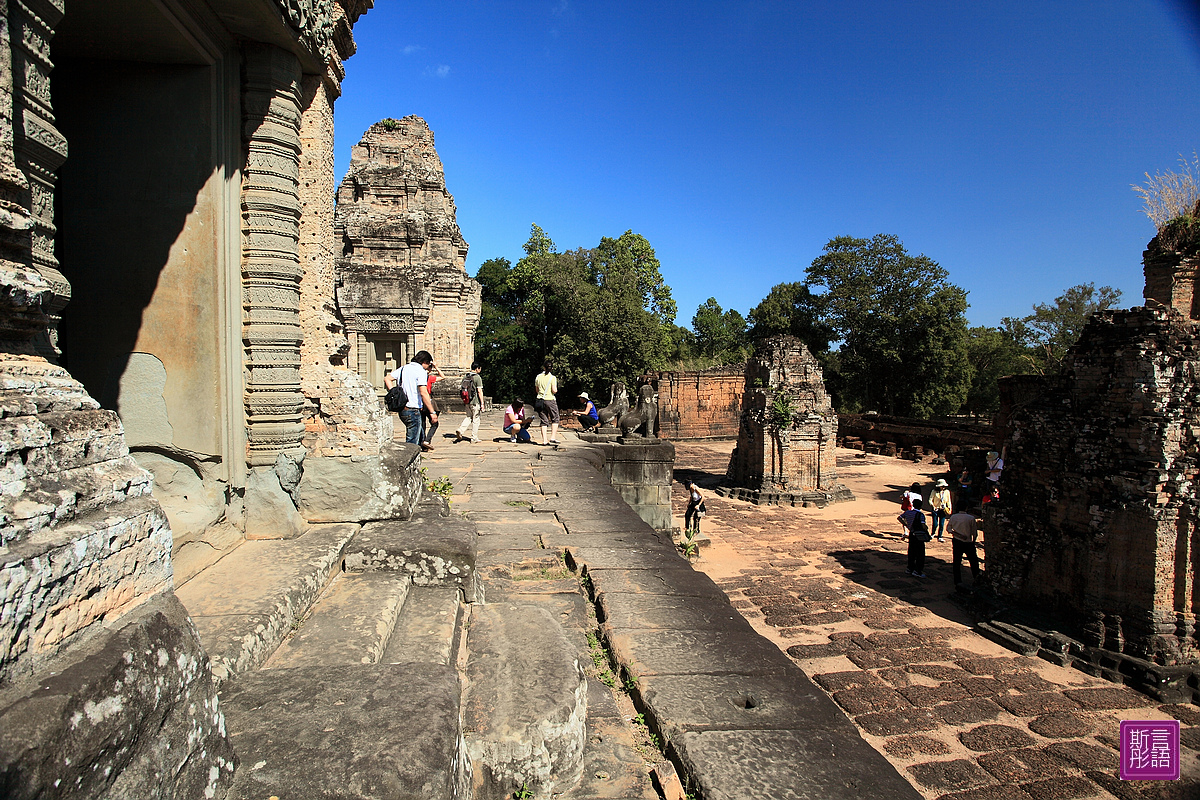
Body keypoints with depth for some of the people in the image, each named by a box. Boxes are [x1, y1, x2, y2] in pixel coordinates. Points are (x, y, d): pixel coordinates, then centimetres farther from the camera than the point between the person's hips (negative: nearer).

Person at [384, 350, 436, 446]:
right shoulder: (421, 371, -11)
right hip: (413, 410, -8)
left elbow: (387, 378, 13)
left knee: (420, 435, 22)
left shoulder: (403, 368, 13)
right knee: (412, 443, -3)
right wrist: (432, 412, -18)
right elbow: (423, 393, -20)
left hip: (402, 409, 8)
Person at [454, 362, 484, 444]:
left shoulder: (465, 377, 9)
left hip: (467, 402, 6)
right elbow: (479, 391, -15)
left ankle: (460, 430, -2)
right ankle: (474, 439, 9)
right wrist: (482, 403, -11)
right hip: (475, 402, -6)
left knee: (468, 417, 20)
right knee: (475, 420, 3)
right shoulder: (477, 377, -12)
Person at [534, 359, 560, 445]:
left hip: (540, 400, 4)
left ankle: (544, 440, 3)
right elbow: (554, 391, -11)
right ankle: (553, 438, -1)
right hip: (550, 400, -4)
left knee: (544, 421, 8)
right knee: (555, 419, 9)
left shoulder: (538, 377, 5)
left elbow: (537, 390, 12)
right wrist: (556, 389, 9)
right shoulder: (552, 377, -7)